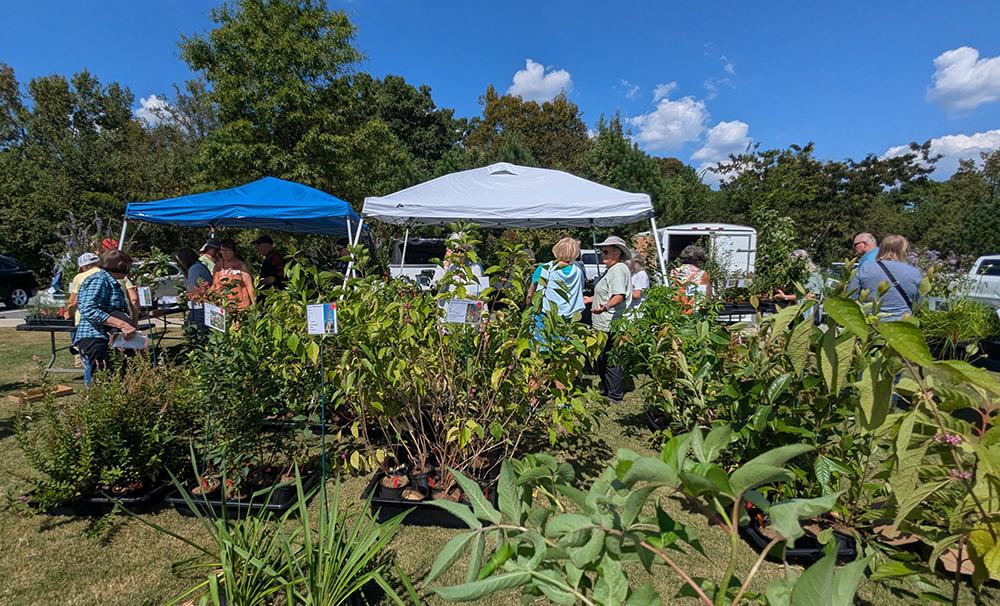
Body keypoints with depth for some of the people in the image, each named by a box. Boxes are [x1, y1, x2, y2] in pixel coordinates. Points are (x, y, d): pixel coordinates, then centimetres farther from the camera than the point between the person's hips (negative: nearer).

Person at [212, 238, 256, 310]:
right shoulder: (217, 266, 11)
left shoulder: (241, 266, -2)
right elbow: (214, 285, 17)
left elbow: (249, 285, -9)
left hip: (239, 303, -3)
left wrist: (254, 304, -18)